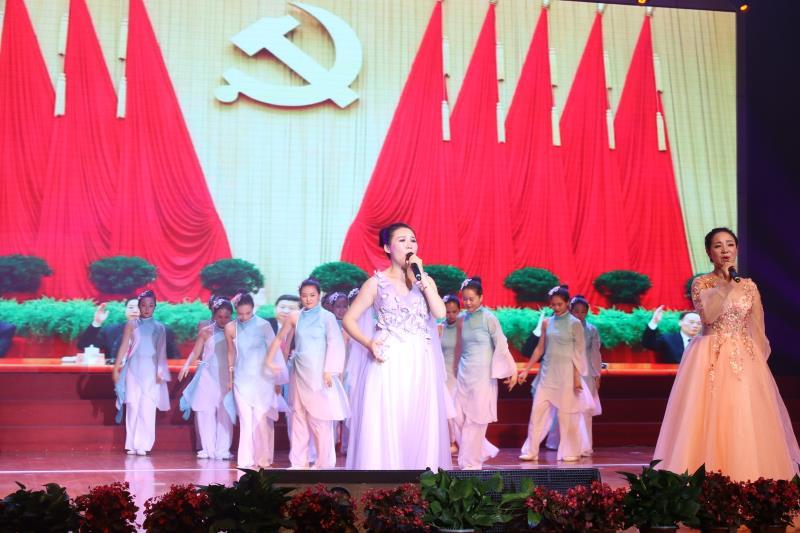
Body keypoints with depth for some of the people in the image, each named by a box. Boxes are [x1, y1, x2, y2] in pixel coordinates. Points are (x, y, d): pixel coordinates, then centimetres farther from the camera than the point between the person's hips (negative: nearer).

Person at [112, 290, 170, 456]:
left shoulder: (159, 327, 7)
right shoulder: (132, 324, 6)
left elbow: (161, 351, 3)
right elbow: (124, 347, 3)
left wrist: (160, 372, -5)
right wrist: (116, 368, -3)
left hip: (151, 370, 0)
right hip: (134, 368, 0)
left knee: (147, 408, -6)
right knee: (133, 406, 0)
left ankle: (143, 445, -4)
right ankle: (132, 444, 5)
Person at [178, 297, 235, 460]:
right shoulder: (206, 332, 1)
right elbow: (195, 352, 4)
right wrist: (186, 365, -9)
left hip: (226, 377, 0)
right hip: (208, 375, 1)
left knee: (224, 413, -1)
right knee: (206, 412, 0)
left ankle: (222, 449, 2)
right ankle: (208, 448, 6)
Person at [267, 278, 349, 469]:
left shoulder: (327, 317, -3)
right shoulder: (295, 317, 7)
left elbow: (335, 344, -7)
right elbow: (279, 339, 19)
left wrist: (329, 371, -13)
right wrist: (270, 361, 16)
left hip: (318, 372, -4)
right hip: (299, 372, 4)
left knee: (319, 417, -3)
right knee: (298, 415, 7)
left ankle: (324, 462, 5)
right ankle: (299, 461, 15)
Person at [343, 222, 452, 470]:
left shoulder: (425, 280, 11)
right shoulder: (376, 282, 3)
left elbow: (440, 312, -5)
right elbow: (349, 319, 4)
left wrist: (421, 277, -8)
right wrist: (368, 343, -11)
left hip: (420, 367, 3)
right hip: (388, 365, -3)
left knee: (420, 429, 3)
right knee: (385, 429, -4)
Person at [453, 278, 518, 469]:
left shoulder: (488, 318, -7)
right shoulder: (463, 319, 9)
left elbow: (501, 346, -8)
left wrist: (512, 371, -10)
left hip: (482, 375, -6)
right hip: (463, 374, 6)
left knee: (475, 420, -1)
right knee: (459, 419, 4)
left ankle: (470, 462, 8)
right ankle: (484, 451, 23)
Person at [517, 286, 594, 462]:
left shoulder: (575, 324, -3)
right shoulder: (547, 323, 7)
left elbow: (579, 352, -5)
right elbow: (540, 348, 12)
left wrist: (577, 377, -11)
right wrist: (526, 370, 9)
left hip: (566, 372, -4)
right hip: (548, 372, 4)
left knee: (567, 413, 1)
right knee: (538, 410, 0)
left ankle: (570, 452, 12)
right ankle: (531, 450, 5)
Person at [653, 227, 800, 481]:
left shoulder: (749, 286, 11)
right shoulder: (701, 283, 3)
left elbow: (758, 330, 12)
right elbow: (708, 315, -15)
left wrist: (760, 362, 8)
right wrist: (724, 283, -17)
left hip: (745, 360, 3)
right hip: (710, 359, -3)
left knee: (746, 424, -1)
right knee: (710, 422, -6)